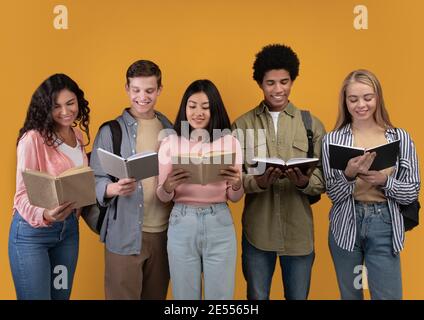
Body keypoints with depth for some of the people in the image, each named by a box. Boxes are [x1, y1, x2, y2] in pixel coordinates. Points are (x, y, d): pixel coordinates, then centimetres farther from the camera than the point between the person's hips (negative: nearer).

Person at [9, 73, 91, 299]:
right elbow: (23, 194, -18)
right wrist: (44, 215, -36)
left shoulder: (78, 135, 5)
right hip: (32, 231, -6)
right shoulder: (33, 138, -17)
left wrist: (74, 213, 1)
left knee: (62, 295, 17)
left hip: (69, 227, 7)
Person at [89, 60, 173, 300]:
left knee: (157, 296, 16)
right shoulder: (111, 130, -4)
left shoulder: (170, 129, 8)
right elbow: (96, 180, -7)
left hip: (164, 231, 4)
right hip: (125, 234, -3)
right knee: (122, 295, 5)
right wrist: (114, 189, -27)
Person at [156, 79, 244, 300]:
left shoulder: (229, 142, 0)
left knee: (220, 295, 9)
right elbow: (163, 197, 4)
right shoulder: (170, 143, 1)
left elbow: (234, 198, 4)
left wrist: (237, 184, -18)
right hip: (182, 225, 0)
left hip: (219, 225, 0)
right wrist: (168, 186, -19)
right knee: (184, 295, 12)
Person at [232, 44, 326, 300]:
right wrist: (258, 182, -23)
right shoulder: (242, 125, 1)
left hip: (299, 231, 0)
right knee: (257, 296, 15)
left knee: (298, 296, 15)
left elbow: (322, 181, 0)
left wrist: (304, 182, -22)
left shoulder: (312, 124, 2)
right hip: (257, 231, 0)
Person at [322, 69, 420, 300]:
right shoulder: (332, 139, -4)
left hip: (385, 227, 0)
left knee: (388, 295, 5)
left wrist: (384, 181, -19)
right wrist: (349, 175, -23)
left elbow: (412, 192, -1)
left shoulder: (400, 137, -2)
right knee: (349, 294, 16)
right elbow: (333, 194, -4)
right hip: (346, 226, 1)